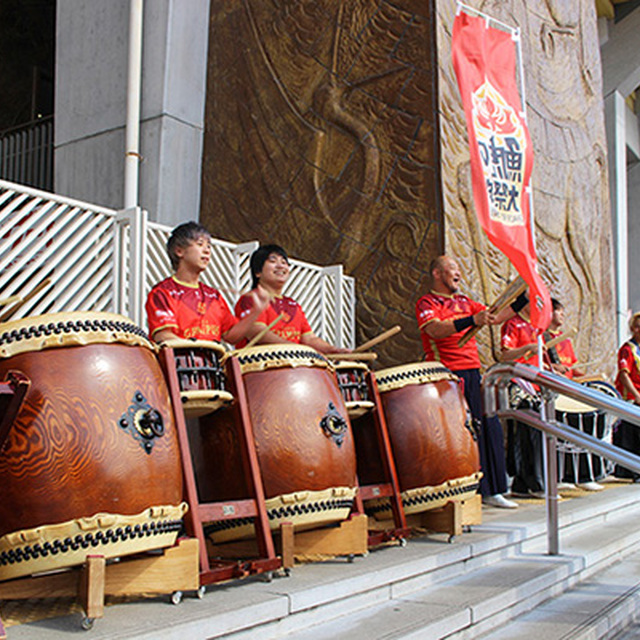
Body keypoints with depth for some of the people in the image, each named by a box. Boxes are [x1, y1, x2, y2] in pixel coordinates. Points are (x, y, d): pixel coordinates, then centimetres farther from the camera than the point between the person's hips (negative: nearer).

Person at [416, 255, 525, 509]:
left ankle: (490, 491, 16)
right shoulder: (426, 303, -3)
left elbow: (495, 317, 17)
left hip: (473, 374, 7)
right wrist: (471, 320, -32)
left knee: (489, 428, 6)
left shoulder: (464, 302, 20)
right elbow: (435, 330, -21)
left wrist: (522, 301, 8)